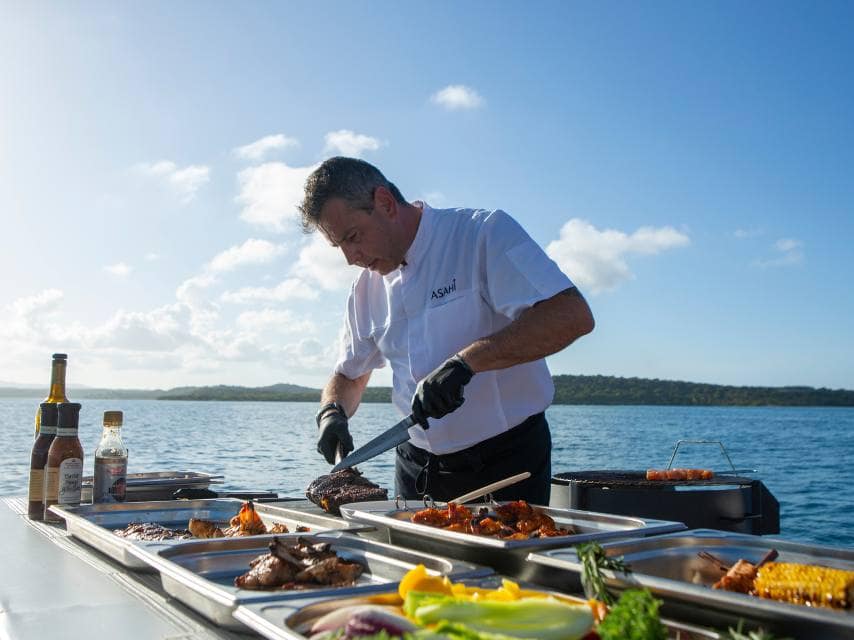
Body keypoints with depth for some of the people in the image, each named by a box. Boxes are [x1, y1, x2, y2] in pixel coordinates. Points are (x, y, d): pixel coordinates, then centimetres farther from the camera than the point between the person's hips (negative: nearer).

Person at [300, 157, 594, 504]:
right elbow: (349, 374, 18)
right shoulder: (366, 290, 5)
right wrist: (332, 411, -5)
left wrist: (465, 361, -32)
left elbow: (573, 316, -26)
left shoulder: (484, 233, -14)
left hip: (506, 463, -5)